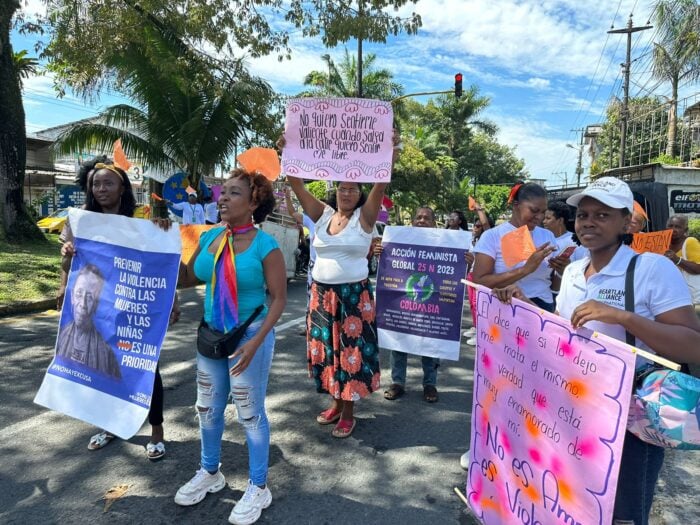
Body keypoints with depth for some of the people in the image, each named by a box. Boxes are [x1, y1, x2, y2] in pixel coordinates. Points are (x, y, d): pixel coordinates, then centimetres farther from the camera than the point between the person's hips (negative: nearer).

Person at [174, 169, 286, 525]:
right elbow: (187, 279, 11)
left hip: (250, 335, -6)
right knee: (208, 409, 18)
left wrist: (256, 341, -22)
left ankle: (258, 488, 25)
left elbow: (279, 298, -15)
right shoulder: (209, 238, 2)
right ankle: (209, 473, 41)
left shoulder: (265, 245, -15)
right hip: (212, 333, 6)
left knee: (250, 414, 5)